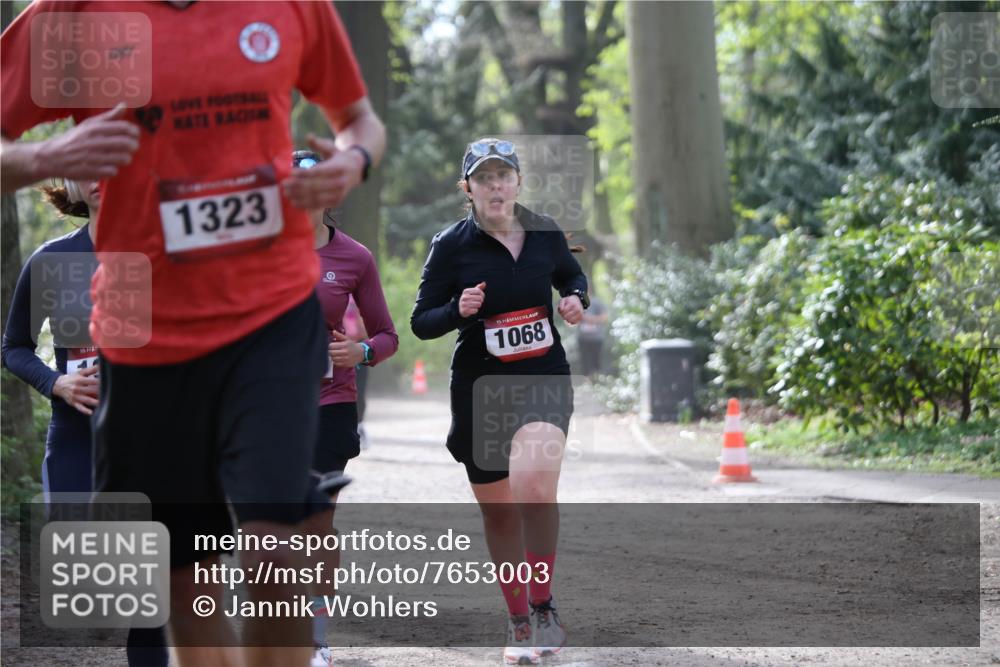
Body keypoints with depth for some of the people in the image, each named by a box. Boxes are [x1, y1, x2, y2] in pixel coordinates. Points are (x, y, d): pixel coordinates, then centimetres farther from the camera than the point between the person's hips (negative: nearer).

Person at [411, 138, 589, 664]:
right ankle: (519, 623, 27)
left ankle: (543, 608, -12)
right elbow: (420, 322, -2)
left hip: (544, 380, -1)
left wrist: (575, 298, -2)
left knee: (534, 486, -27)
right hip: (480, 387, 1)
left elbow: (571, 275, 20)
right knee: (498, 511, 9)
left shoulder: (545, 234, 0)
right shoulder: (451, 246, -7)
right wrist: (457, 310, -22)